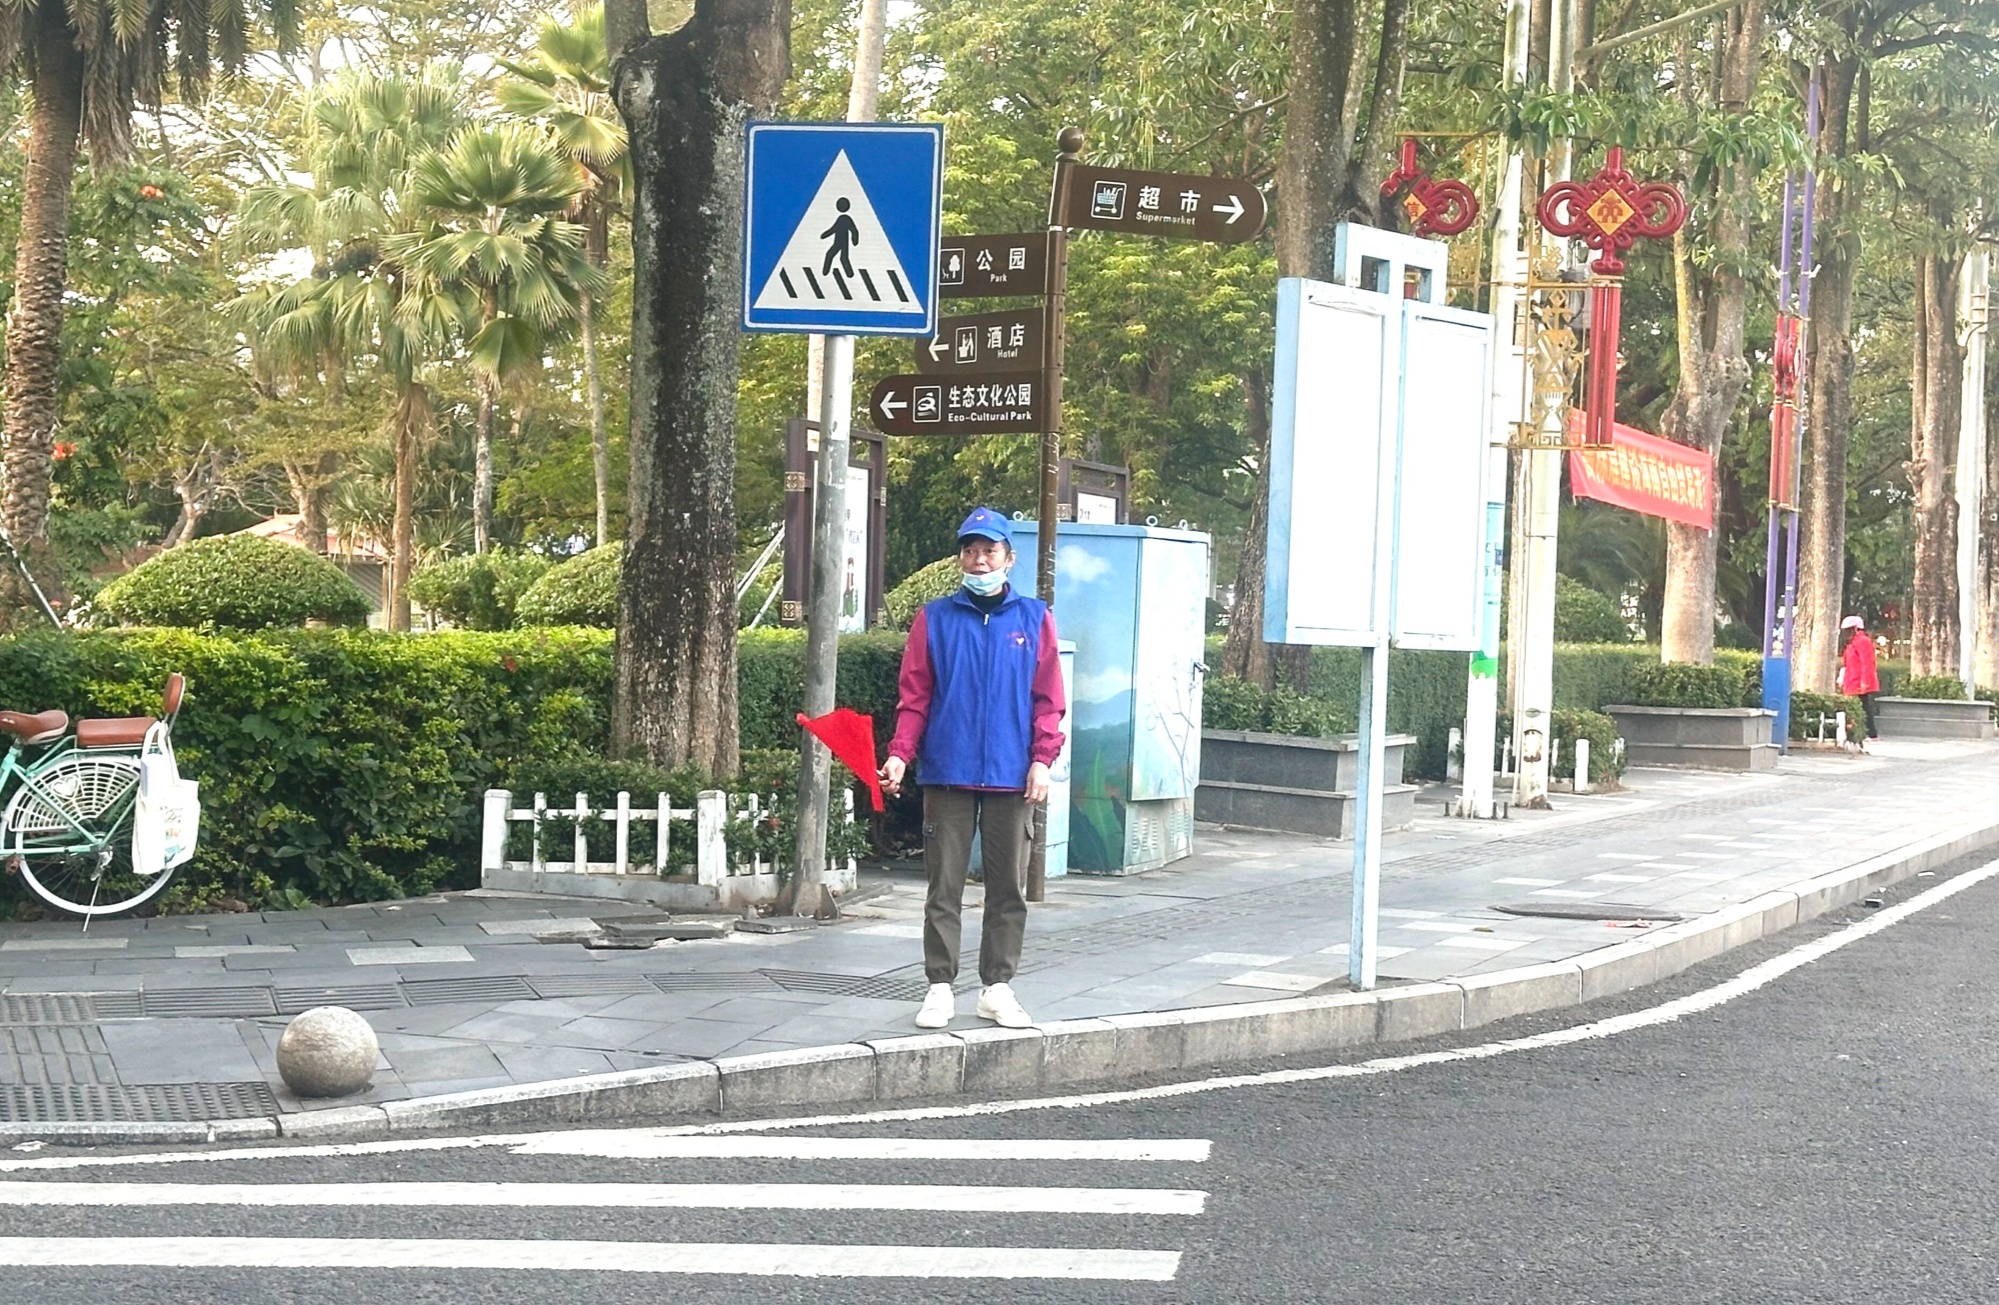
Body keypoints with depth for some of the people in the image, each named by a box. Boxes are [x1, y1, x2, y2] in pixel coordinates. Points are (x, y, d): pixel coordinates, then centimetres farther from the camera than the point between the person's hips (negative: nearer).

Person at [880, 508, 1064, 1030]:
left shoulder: (1034, 618, 6)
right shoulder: (935, 619, 5)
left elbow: (1047, 699, 4)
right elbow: (914, 696, 3)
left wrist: (1042, 759, -6)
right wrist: (899, 754, -10)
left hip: (1012, 776, 1)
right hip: (948, 773, 0)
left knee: (1009, 889, 6)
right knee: (944, 888, 3)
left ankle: (998, 987, 15)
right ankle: (940, 988, 9)